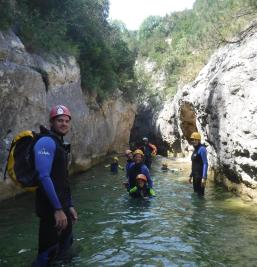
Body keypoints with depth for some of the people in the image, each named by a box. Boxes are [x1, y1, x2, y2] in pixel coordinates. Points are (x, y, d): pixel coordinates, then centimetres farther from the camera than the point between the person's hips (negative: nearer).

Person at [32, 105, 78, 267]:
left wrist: (69, 206, 17)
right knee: (48, 251, -2)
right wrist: (57, 209, -24)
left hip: (62, 205, 10)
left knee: (66, 243, 21)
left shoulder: (60, 144, 15)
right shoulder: (46, 142, -15)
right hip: (51, 207, -10)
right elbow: (44, 177, -24)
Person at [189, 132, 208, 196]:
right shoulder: (195, 150, 15)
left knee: (200, 194, -6)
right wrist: (191, 176, 21)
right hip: (195, 176, 10)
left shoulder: (202, 149, -14)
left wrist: (204, 177, -24)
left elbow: (205, 164, -19)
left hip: (200, 176, -10)